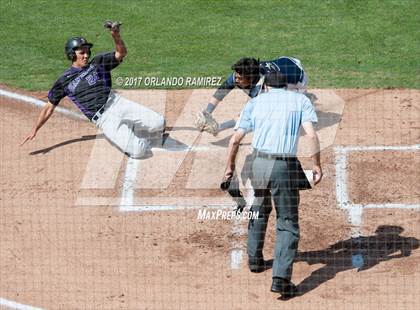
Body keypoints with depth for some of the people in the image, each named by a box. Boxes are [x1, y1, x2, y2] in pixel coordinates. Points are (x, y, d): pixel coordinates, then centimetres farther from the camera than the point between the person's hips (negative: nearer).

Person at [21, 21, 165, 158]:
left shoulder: (97, 63, 13)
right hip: (104, 119, -4)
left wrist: (116, 36, -17)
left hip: (117, 102, 4)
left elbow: (121, 53, 3)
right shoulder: (64, 81, 6)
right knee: (137, 151, -20)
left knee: (159, 123, -11)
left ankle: (131, 130, 15)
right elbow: (49, 107, 9)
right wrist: (34, 130, 3)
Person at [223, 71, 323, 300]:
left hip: (258, 163, 3)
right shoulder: (300, 100, 8)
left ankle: (254, 259, 41)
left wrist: (230, 166, 19)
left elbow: (235, 139, 7)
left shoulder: (256, 102, 13)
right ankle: (281, 278, -11)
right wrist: (316, 165, -2)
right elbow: (312, 135, -7)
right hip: (285, 168, -3)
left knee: (259, 209, 29)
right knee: (288, 223, 3)